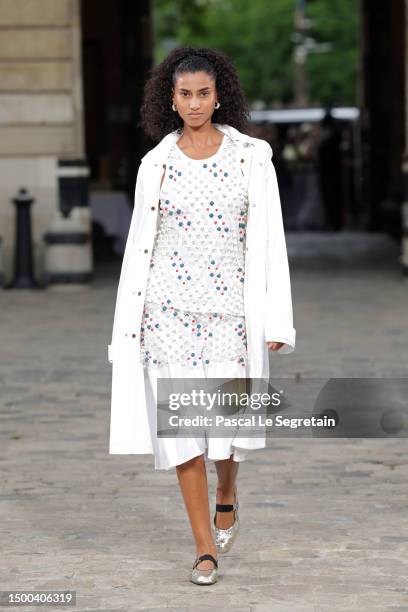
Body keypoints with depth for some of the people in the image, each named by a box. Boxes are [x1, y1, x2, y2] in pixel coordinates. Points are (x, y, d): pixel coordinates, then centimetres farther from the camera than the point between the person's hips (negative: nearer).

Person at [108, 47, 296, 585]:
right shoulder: (156, 164, 4)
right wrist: (130, 322, 5)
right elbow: (141, 243, 7)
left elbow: (269, 240, -1)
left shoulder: (251, 157, -1)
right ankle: (206, 547, 7)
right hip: (170, 307, 1)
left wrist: (274, 320, -6)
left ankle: (226, 496, 36)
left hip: (230, 307, -1)